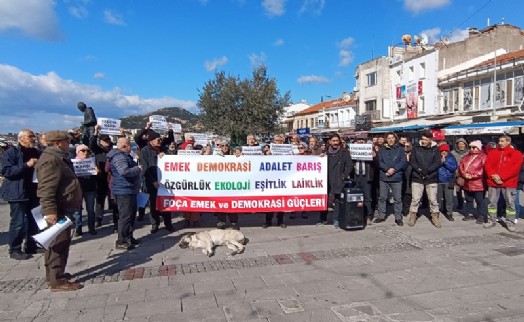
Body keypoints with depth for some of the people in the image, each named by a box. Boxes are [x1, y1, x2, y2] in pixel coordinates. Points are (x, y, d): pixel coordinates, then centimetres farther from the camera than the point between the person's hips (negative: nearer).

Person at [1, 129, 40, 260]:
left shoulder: (35, 152, 13)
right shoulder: (11, 152, -7)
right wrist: (26, 165, -24)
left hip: (32, 192, 7)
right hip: (17, 193, -7)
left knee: (34, 220, 13)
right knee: (18, 222, -3)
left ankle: (31, 246, 26)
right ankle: (14, 250, 10)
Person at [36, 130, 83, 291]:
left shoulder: (58, 158, 18)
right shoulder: (51, 160, -18)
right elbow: (46, 189, -26)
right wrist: (50, 211, -30)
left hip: (63, 209, 11)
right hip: (58, 211, -11)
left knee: (58, 244, 18)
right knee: (59, 244, -7)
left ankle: (54, 274, 29)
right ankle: (57, 281, -2)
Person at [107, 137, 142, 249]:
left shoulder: (124, 156, 17)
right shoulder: (119, 157, -18)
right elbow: (124, 171, -32)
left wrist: (136, 166, 10)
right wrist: (137, 169, -18)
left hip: (129, 190, 11)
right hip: (124, 191, -11)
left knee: (131, 214, 18)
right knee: (125, 216, -6)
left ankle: (128, 237, 28)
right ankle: (121, 242, 1)